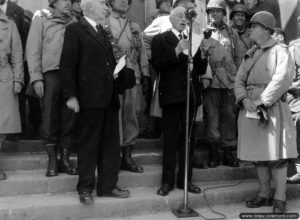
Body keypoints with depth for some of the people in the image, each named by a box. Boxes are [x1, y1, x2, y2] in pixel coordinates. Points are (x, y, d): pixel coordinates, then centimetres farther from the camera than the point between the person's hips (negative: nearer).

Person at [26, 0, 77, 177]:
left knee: (69, 120, 4)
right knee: (50, 120, 1)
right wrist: (36, 77, -8)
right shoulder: (41, 19, 8)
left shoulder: (72, 22, 15)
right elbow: (33, 50, 2)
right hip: (50, 74, -2)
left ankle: (65, 160, 13)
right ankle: (52, 161, 10)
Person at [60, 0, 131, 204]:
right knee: (89, 143, 1)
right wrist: (71, 95, -14)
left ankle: (108, 185, 19)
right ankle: (85, 189, 12)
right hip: (90, 97, -7)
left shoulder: (103, 31, 21)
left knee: (111, 143, 9)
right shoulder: (75, 29, -2)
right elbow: (68, 64, -8)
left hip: (109, 97, 7)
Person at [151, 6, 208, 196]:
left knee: (188, 139, 9)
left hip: (191, 95, 4)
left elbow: (201, 70, 12)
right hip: (171, 95, -4)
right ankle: (167, 182, 10)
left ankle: (185, 179, 19)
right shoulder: (160, 39, 3)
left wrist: (202, 54, -6)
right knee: (170, 141, 0)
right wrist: (176, 51, -20)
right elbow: (157, 65, -11)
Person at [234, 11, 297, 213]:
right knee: (258, 153, 10)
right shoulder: (250, 54, 16)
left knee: (276, 155, -2)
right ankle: (264, 194, 23)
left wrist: (262, 100, -18)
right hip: (250, 109, 6)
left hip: (272, 108, -6)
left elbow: (282, 79, -15)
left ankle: (280, 198, 9)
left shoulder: (280, 51, -3)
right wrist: (244, 99, -7)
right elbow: (239, 80, 11)